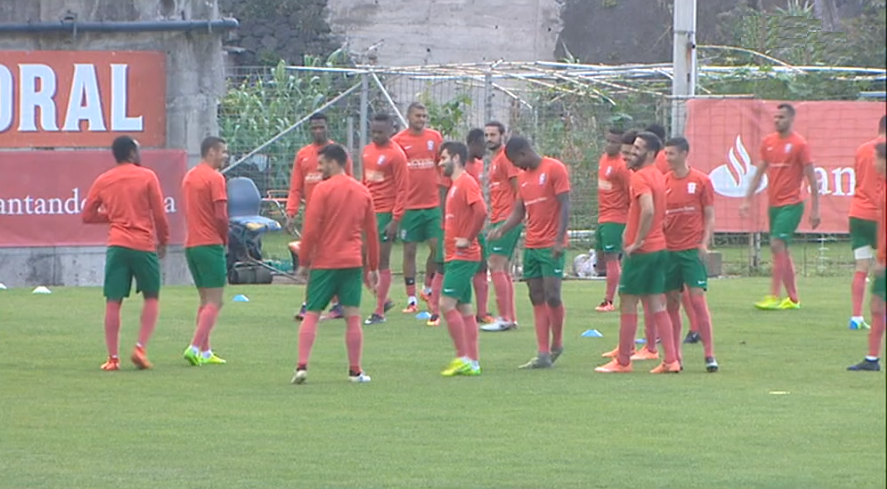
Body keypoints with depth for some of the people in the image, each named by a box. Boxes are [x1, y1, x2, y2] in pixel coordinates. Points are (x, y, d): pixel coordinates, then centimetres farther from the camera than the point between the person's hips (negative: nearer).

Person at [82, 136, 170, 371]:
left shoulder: (103, 181, 8)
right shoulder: (147, 177, -1)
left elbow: (87, 216, 12)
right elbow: (160, 214, -2)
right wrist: (163, 241, 12)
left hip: (116, 245, 2)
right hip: (144, 245, -2)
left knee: (113, 302, 2)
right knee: (152, 298, 13)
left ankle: (113, 358, -2)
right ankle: (141, 348, -3)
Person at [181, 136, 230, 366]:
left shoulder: (189, 177, 14)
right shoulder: (214, 178, -11)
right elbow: (221, 216, -17)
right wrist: (225, 239, 1)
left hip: (191, 244, 8)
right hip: (210, 244, -8)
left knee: (206, 300, 15)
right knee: (214, 302, -6)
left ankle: (204, 352, 13)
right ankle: (195, 348, -16)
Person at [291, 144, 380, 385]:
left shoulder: (323, 190, -7)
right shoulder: (363, 192, 9)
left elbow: (311, 229, -11)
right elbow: (372, 232, 12)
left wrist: (304, 258, -1)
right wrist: (373, 267, 18)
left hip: (324, 263, -3)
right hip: (353, 263, 3)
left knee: (311, 315, 1)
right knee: (352, 317, 5)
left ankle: (302, 367, -9)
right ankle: (355, 371, 5)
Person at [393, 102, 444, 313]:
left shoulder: (435, 137, 7)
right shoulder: (399, 141, -2)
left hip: (433, 204, 2)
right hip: (409, 206, -2)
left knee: (438, 247, -2)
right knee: (409, 250, 1)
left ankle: (429, 288, 20)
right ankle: (411, 299, 6)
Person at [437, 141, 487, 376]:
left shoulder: (466, 183, -13)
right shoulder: (455, 185, 17)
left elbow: (481, 211, -26)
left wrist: (468, 239, -19)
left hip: (463, 257, -10)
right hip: (455, 257, 10)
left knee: (447, 304, -13)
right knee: (463, 308, 9)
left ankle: (463, 358, -11)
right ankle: (473, 362, 10)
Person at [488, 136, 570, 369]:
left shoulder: (554, 169, -7)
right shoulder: (523, 177, 16)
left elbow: (565, 206, -11)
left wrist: (559, 240, -18)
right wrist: (501, 230, 2)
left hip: (550, 246, -7)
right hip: (531, 245, 7)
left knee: (552, 295, -9)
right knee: (537, 299, 3)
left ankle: (556, 345, 10)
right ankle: (543, 355, 2)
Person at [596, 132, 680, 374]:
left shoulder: (640, 177, -16)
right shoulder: (658, 176, 13)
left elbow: (648, 210, -30)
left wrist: (637, 242, -21)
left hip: (641, 251, -9)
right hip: (659, 247, 9)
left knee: (628, 305, 1)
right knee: (657, 306, 10)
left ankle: (622, 361, 7)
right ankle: (671, 360, 6)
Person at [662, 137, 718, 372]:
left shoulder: (701, 181, -1)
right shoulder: (663, 182, 8)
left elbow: (710, 216, 1)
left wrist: (704, 243, -10)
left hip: (692, 249, -4)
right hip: (668, 249, 4)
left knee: (697, 298, -10)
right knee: (671, 302, 4)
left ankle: (710, 355, -7)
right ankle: (675, 356, 11)